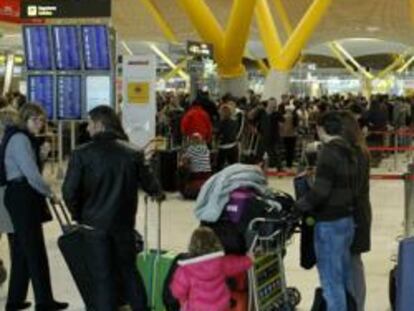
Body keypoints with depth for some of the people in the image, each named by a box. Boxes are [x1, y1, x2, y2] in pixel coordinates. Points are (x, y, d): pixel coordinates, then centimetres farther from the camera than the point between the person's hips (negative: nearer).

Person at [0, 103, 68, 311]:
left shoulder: (23, 138, 17)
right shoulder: (20, 139, -14)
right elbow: (31, 173, -20)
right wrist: (49, 192, -7)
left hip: (21, 196, 10)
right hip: (22, 197, -10)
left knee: (22, 249, 13)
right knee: (35, 250, -4)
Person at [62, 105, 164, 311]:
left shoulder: (82, 154, -11)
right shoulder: (132, 153, -4)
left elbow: (69, 191, -13)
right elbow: (148, 182, 4)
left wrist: (78, 215, 5)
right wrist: (158, 193, 27)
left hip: (95, 224, -2)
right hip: (124, 223, 3)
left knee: (102, 277, 7)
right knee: (129, 270, 18)